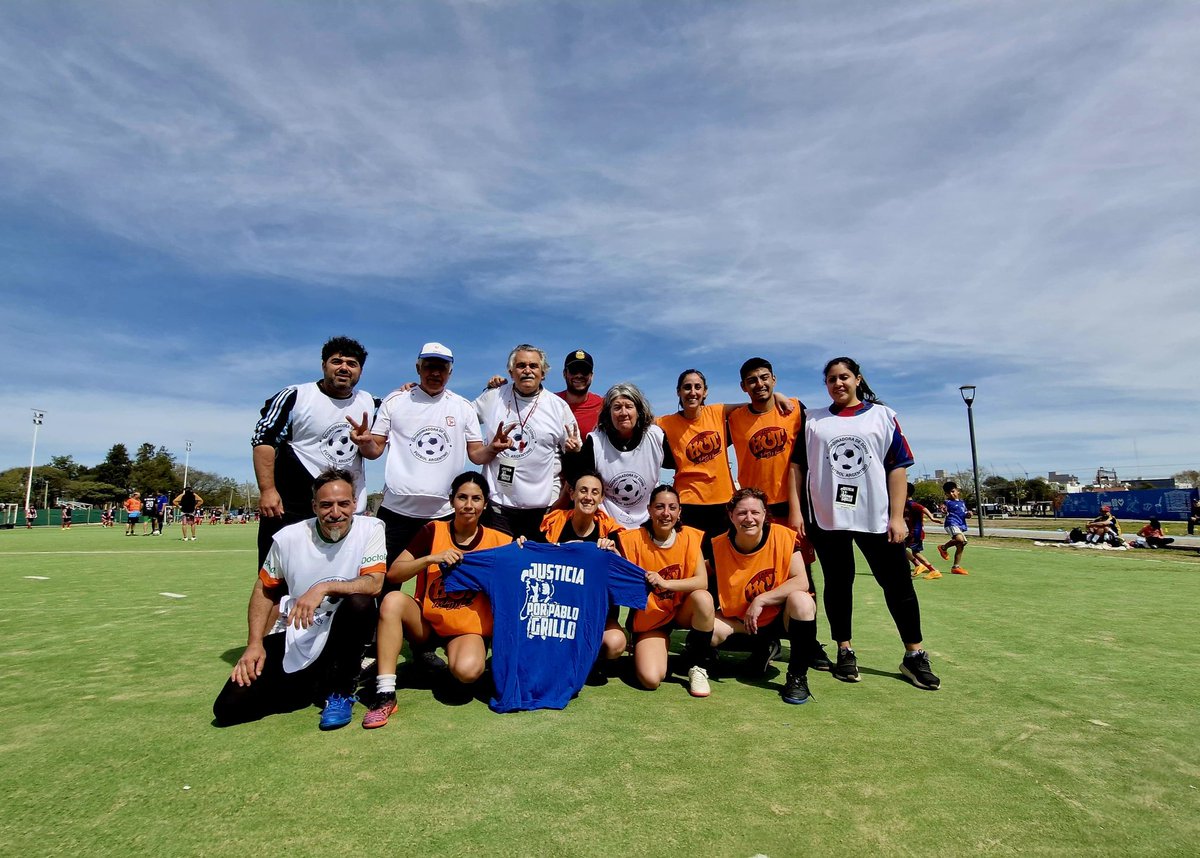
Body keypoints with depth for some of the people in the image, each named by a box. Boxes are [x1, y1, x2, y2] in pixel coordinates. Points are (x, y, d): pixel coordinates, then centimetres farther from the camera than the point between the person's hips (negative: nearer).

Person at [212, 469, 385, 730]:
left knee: (360, 603, -35)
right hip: (295, 639, 3)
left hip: (341, 636, -2)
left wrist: (324, 587, -34)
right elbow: (265, 590, 6)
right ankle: (318, 684, 17)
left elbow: (374, 583, -23)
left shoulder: (370, 529, -13)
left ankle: (341, 691, -10)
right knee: (229, 708, -8)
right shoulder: (288, 537, -7)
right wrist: (254, 644, -1)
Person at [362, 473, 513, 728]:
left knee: (468, 671, -32)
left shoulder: (498, 541, -5)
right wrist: (431, 558, -23)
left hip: (468, 628, -1)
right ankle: (385, 694, -22)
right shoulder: (433, 531, -4)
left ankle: (433, 658, 7)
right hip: (425, 621, 1)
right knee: (393, 600, -29)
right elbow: (393, 573, -9)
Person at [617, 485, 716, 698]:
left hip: (682, 610, 2)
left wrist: (665, 583, -31)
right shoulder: (633, 539, -13)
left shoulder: (689, 536, -9)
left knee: (703, 598, -32)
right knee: (650, 679, -22)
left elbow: (702, 581, -17)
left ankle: (697, 666, -8)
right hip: (650, 618, -1)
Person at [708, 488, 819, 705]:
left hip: (782, 616, -2)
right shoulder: (718, 547, -14)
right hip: (739, 621, 3)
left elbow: (801, 582, -23)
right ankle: (764, 649, 10)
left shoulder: (784, 537, -18)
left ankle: (798, 677, -12)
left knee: (801, 600, -34)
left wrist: (760, 600, -27)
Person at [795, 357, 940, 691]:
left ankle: (914, 655, 19)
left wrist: (897, 516, -4)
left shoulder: (882, 415, 7)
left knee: (898, 584, 3)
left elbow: (898, 467, 3)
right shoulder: (812, 420, 9)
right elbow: (798, 466, 8)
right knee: (837, 583, 9)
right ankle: (845, 651, 22)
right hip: (826, 518, 1)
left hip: (876, 517, 0)